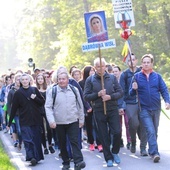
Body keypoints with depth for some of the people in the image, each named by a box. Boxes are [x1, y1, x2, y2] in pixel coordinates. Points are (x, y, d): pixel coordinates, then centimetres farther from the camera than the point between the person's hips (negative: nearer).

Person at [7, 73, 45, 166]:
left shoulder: (34, 90, 6)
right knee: (28, 139, -13)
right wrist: (9, 123, 3)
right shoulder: (18, 93, 1)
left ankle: (37, 157, 13)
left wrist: (35, 98, -12)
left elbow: (42, 102, 7)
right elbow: (14, 109, 3)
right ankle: (31, 157, -20)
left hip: (36, 120, 2)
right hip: (25, 121, -2)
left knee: (36, 139, 4)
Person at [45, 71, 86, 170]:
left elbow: (80, 106, 11)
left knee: (74, 141, -9)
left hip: (73, 121, 0)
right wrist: (51, 120, -16)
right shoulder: (52, 92, -3)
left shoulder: (74, 90, 4)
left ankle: (78, 162, -14)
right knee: (62, 143, 8)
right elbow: (48, 107, -5)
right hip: (59, 122, 0)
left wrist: (81, 119, 12)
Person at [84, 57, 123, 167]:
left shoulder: (112, 78, 4)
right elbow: (86, 96, -2)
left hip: (113, 109, 1)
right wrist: (98, 94, -17)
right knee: (104, 136, 3)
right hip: (99, 111, 0)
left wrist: (110, 97, -15)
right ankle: (109, 158, 13)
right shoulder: (90, 80, 1)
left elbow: (120, 92, 2)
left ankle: (115, 152, 19)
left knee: (117, 132, -7)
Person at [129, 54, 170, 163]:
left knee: (155, 131, 13)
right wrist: (134, 89, -19)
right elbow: (131, 93, 3)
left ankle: (152, 151, 27)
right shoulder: (137, 76, 0)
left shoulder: (157, 76, 3)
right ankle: (155, 153, -20)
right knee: (151, 131, -15)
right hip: (144, 109, -3)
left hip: (156, 108, 3)